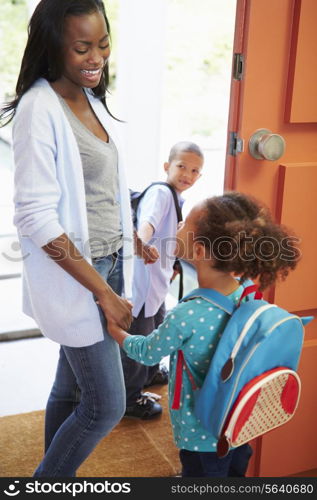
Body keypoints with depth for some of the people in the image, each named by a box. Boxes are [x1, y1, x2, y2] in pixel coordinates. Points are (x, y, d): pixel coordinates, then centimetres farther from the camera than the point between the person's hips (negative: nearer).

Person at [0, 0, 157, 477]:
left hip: (109, 265, 7)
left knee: (70, 388, 19)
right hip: (72, 275, -7)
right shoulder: (40, 108, -17)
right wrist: (103, 292, -19)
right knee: (106, 406, 1)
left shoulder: (92, 99, 8)